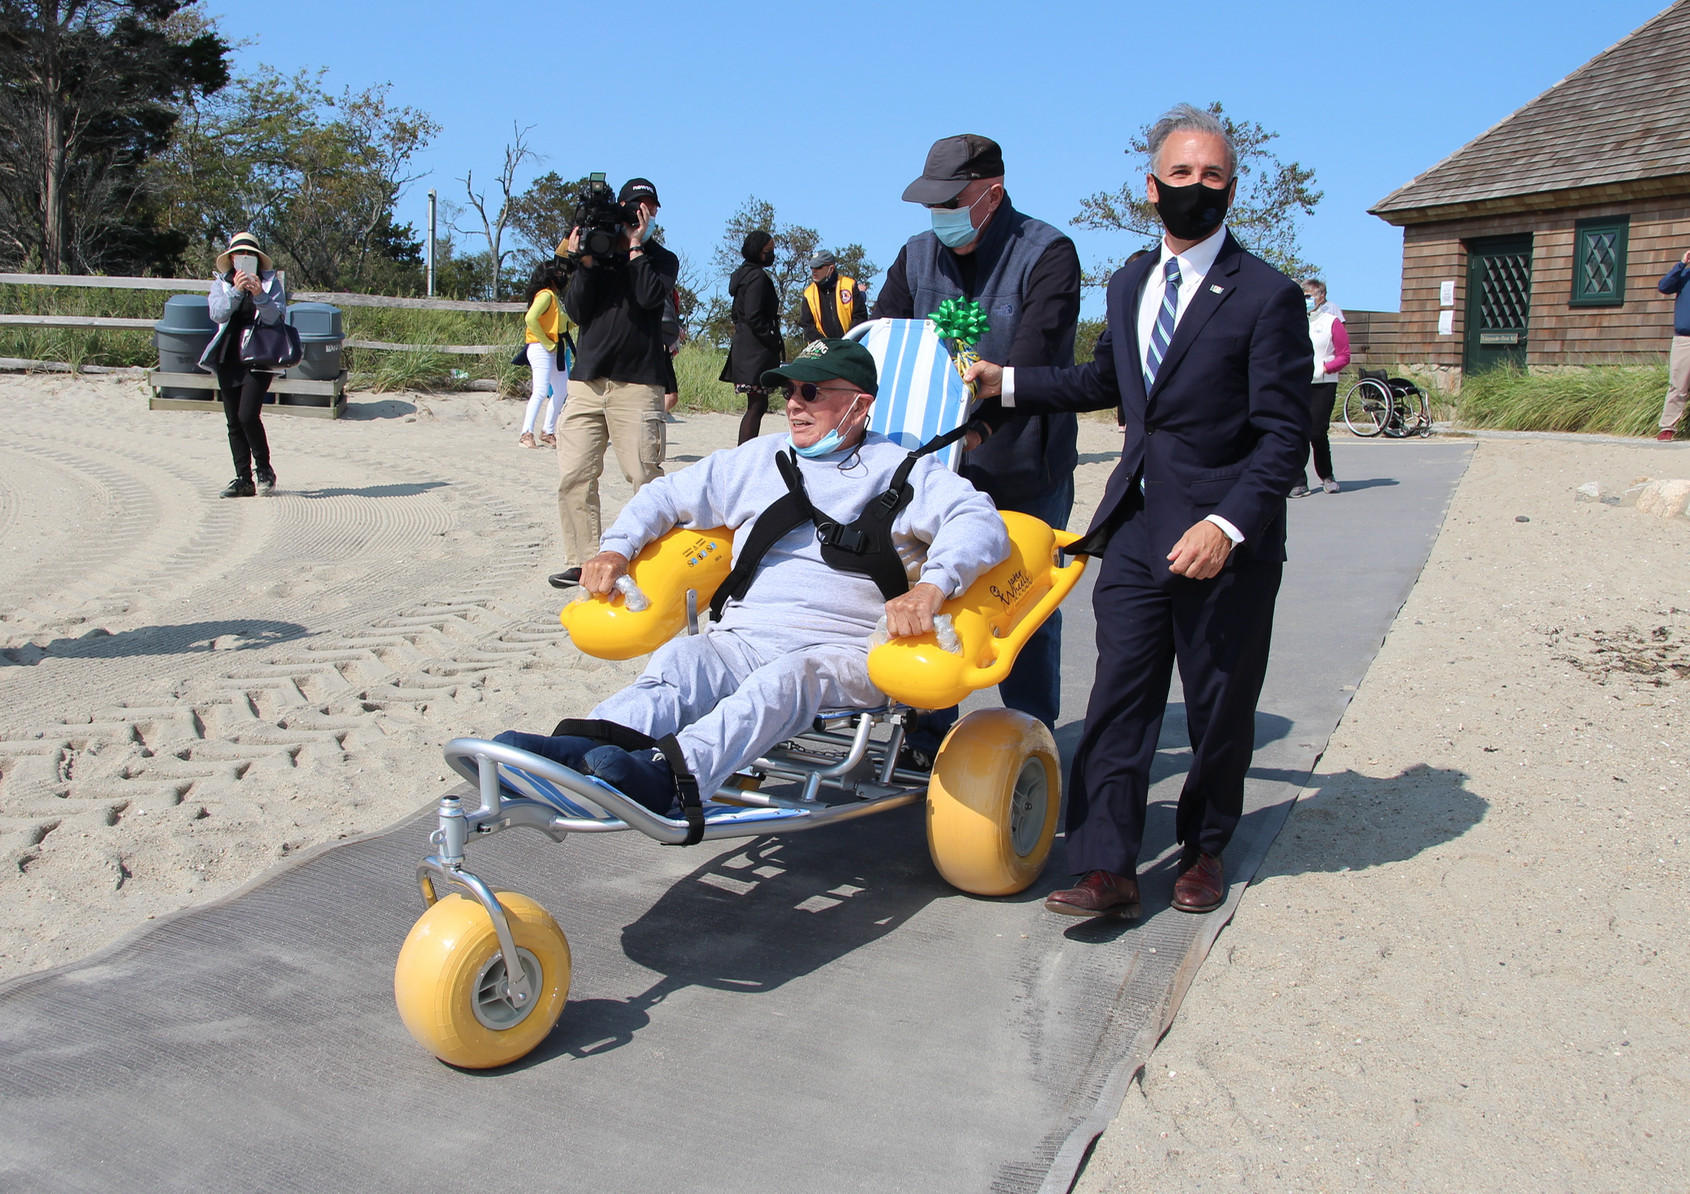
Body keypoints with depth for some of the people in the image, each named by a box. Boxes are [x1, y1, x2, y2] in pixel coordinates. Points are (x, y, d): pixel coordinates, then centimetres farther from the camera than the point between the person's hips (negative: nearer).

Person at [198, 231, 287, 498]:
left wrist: (260, 295, -25)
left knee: (248, 415, -16)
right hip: (228, 359, 4)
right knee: (234, 422, 4)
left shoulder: (271, 282, 4)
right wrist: (235, 291, -22)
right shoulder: (221, 283, 9)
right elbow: (217, 314, -8)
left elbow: (276, 317, -10)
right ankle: (244, 479, 11)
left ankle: (263, 469, 4)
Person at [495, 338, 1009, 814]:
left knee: (787, 678, -39)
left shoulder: (905, 472, 9)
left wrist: (932, 585, -28)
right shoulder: (756, 460, 24)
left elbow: (978, 520, -7)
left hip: (842, 651, -4)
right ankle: (573, 753, -58)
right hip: (740, 638, 4)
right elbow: (667, 496, 31)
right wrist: (617, 547, 11)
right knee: (679, 661, -30)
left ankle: (666, 773, -64)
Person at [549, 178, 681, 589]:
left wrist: (636, 246, -2)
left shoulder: (662, 260, 12)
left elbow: (650, 297, -10)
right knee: (574, 475, -3)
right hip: (586, 380, 3)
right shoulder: (598, 254, 17)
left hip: (638, 384, -3)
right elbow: (576, 312, 7)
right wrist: (585, 264, -3)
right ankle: (582, 562, 4)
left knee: (645, 477, -8)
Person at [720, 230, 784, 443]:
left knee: (757, 405, 12)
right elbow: (754, 317, -20)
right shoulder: (757, 276, -12)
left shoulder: (743, 274, 18)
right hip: (756, 352, -10)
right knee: (757, 405, -9)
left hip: (744, 348, 10)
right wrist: (775, 343, -14)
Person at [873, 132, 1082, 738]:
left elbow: (1031, 365, -22)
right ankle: (927, 735, 20)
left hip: (1025, 470, -4)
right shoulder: (918, 255, 6)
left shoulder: (1047, 253, -11)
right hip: (939, 465, 4)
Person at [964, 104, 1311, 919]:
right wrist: (1005, 384, 23)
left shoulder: (1267, 297, -8)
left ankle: (1204, 851, 29)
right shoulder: (1128, 286, 12)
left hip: (1225, 538, -5)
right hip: (1137, 525, 5)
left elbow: (1283, 435, -12)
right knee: (1118, 698, 0)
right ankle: (1107, 869, 4)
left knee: (1218, 708, 9)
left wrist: (1227, 526, -23)